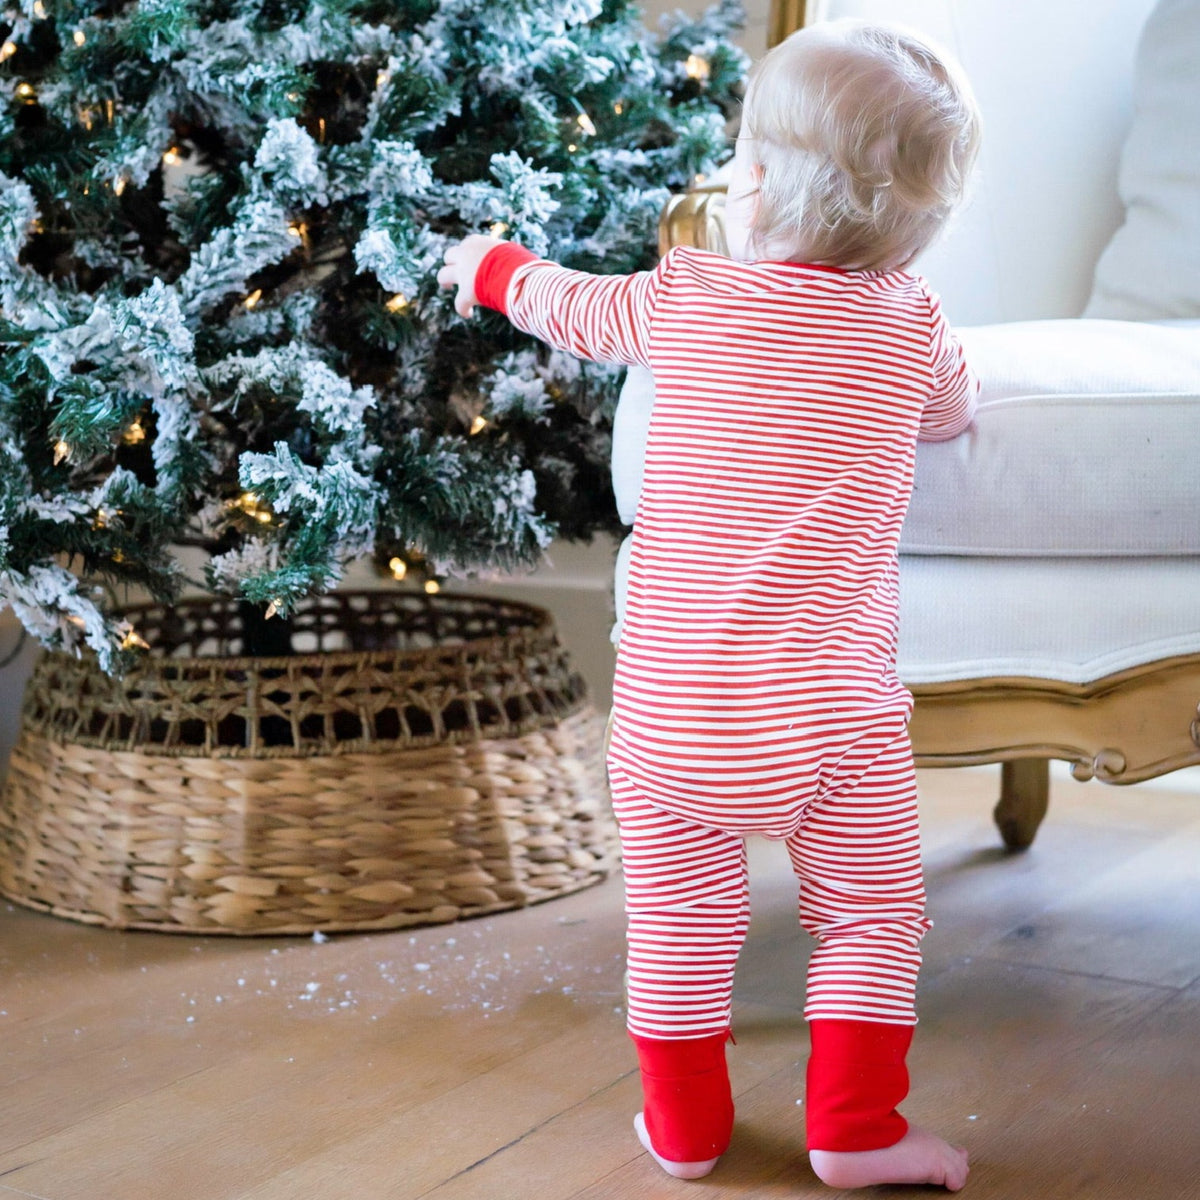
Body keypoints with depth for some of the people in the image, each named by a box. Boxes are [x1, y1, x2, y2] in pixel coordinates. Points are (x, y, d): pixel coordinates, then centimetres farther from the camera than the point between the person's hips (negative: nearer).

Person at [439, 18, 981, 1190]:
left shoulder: (684, 299, -2)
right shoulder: (912, 323, -1)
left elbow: (567, 305, 18)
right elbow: (954, 412, 20)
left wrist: (490, 265, 40)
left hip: (673, 708, 1)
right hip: (835, 715, 0)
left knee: (680, 920, 15)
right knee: (872, 915, 14)